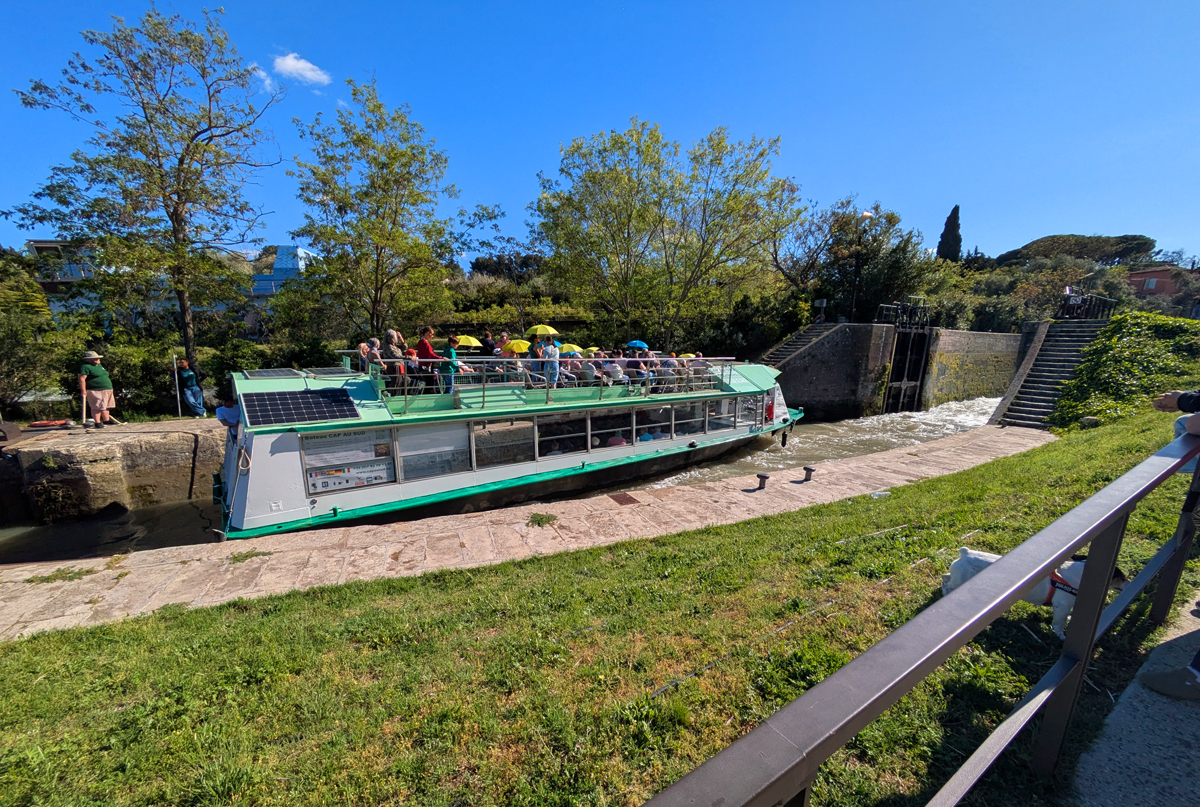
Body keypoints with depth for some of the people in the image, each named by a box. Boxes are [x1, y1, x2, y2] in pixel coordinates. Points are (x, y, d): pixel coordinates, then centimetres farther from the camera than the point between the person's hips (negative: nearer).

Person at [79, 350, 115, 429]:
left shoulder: (99, 365, 19)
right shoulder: (85, 367, -9)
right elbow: (82, 379, -15)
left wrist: (110, 388, 25)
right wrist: (83, 390, -21)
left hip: (107, 390, 9)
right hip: (95, 391, -9)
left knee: (106, 406, 14)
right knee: (97, 407, -9)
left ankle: (106, 420, 22)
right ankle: (97, 423, -6)